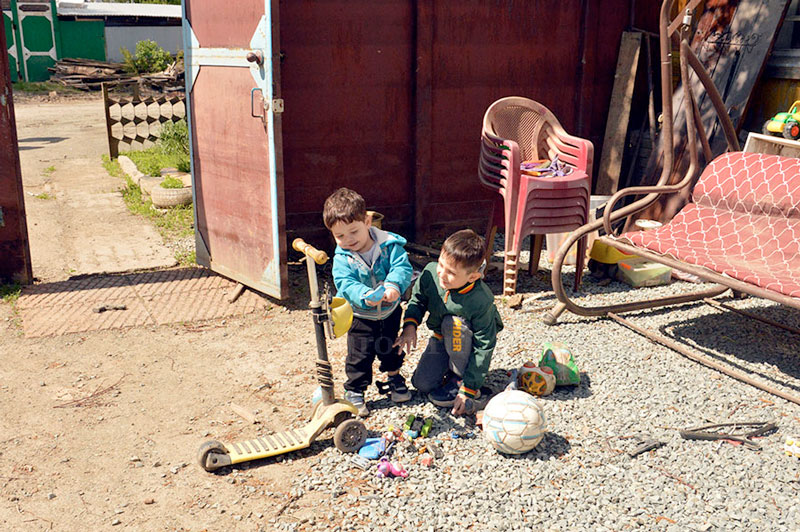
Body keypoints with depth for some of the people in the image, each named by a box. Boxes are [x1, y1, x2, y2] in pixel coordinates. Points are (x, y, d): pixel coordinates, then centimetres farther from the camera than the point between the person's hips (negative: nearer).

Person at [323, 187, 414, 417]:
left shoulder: (389, 245, -17)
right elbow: (345, 283, -29)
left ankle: (394, 378, 47)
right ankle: (354, 392, 22)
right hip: (361, 316, -1)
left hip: (390, 310, 2)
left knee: (391, 348, 22)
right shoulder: (342, 258, -18)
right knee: (359, 355, 2)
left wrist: (394, 285, -47)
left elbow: (402, 267, -26)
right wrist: (364, 296, -48)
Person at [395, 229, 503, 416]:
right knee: (421, 383, -11)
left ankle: (460, 379, -18)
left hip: (470, 341, -4)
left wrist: (468, 390, -29)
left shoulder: (481, 301, -36)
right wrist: (410, 325, -22)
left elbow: (484, 346, -29)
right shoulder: (431, 273, -24)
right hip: (442, 338, 4)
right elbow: (418, 299, -2)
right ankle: (450, 365, 19)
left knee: (453, 323, -36)